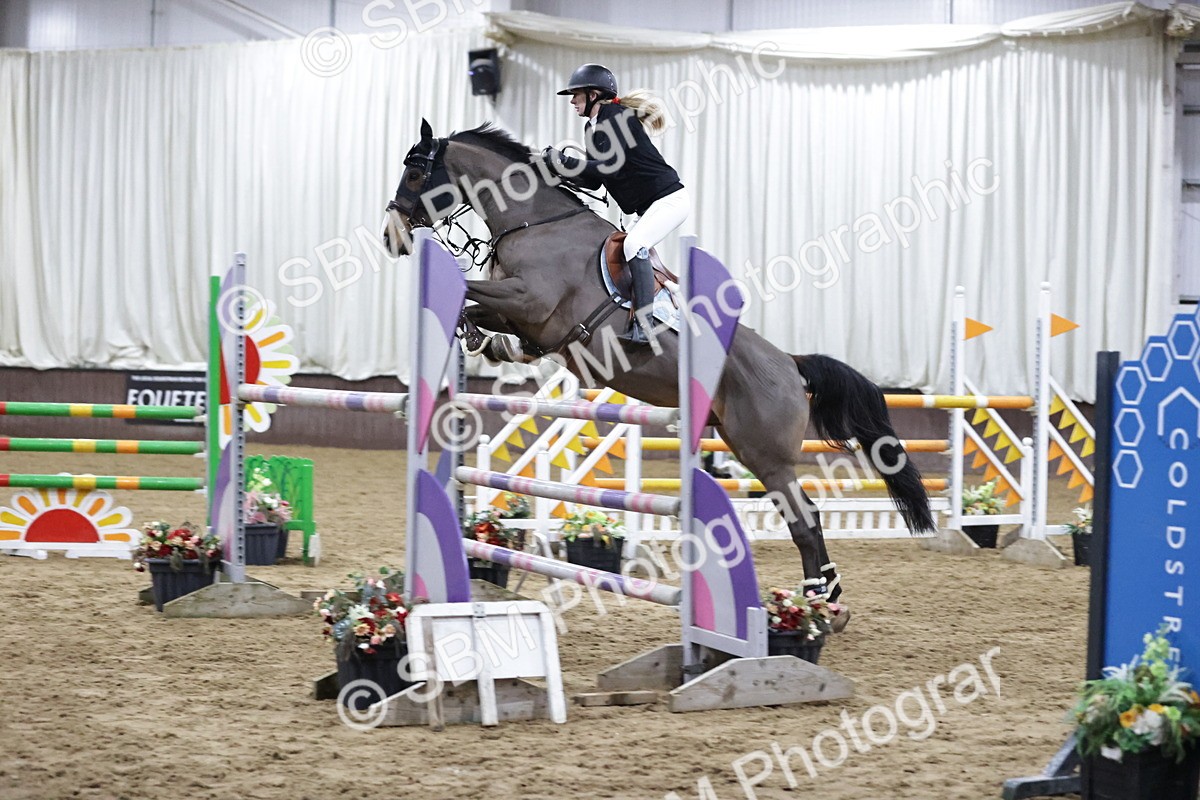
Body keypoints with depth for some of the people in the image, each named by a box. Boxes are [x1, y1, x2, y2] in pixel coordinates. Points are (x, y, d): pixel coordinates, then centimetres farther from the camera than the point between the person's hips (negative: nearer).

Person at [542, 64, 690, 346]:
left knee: (634, 245, -27)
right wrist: (559, 171, 0)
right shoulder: (592, 127, 13)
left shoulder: (614, 115, -15)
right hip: (648, 207, 11)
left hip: (670, 199, -11)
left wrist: (564, 162, -22)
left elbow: (610, 166, -25)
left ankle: (642, 325, -32)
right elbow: (594, 180, 12)